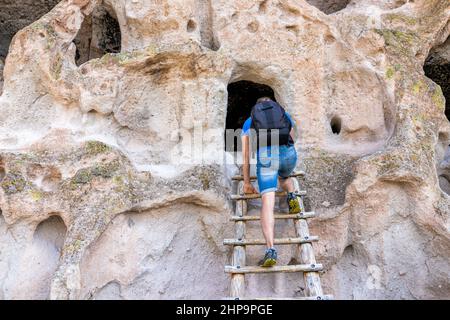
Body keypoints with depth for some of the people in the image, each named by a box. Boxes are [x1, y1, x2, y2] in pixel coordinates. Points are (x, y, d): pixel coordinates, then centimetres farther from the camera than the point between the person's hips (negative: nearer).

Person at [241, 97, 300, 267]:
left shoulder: (249, 122, 28)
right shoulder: (285, 115, 32)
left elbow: (245, 157, 24)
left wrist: (247, 183, 30)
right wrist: (282, 168, 55)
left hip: (265, 156, -2)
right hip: (288, 153, 2)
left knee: (268, 204, -8)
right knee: (284, 177, 37)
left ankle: (271, 250, -23)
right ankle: (291, 196, 6)